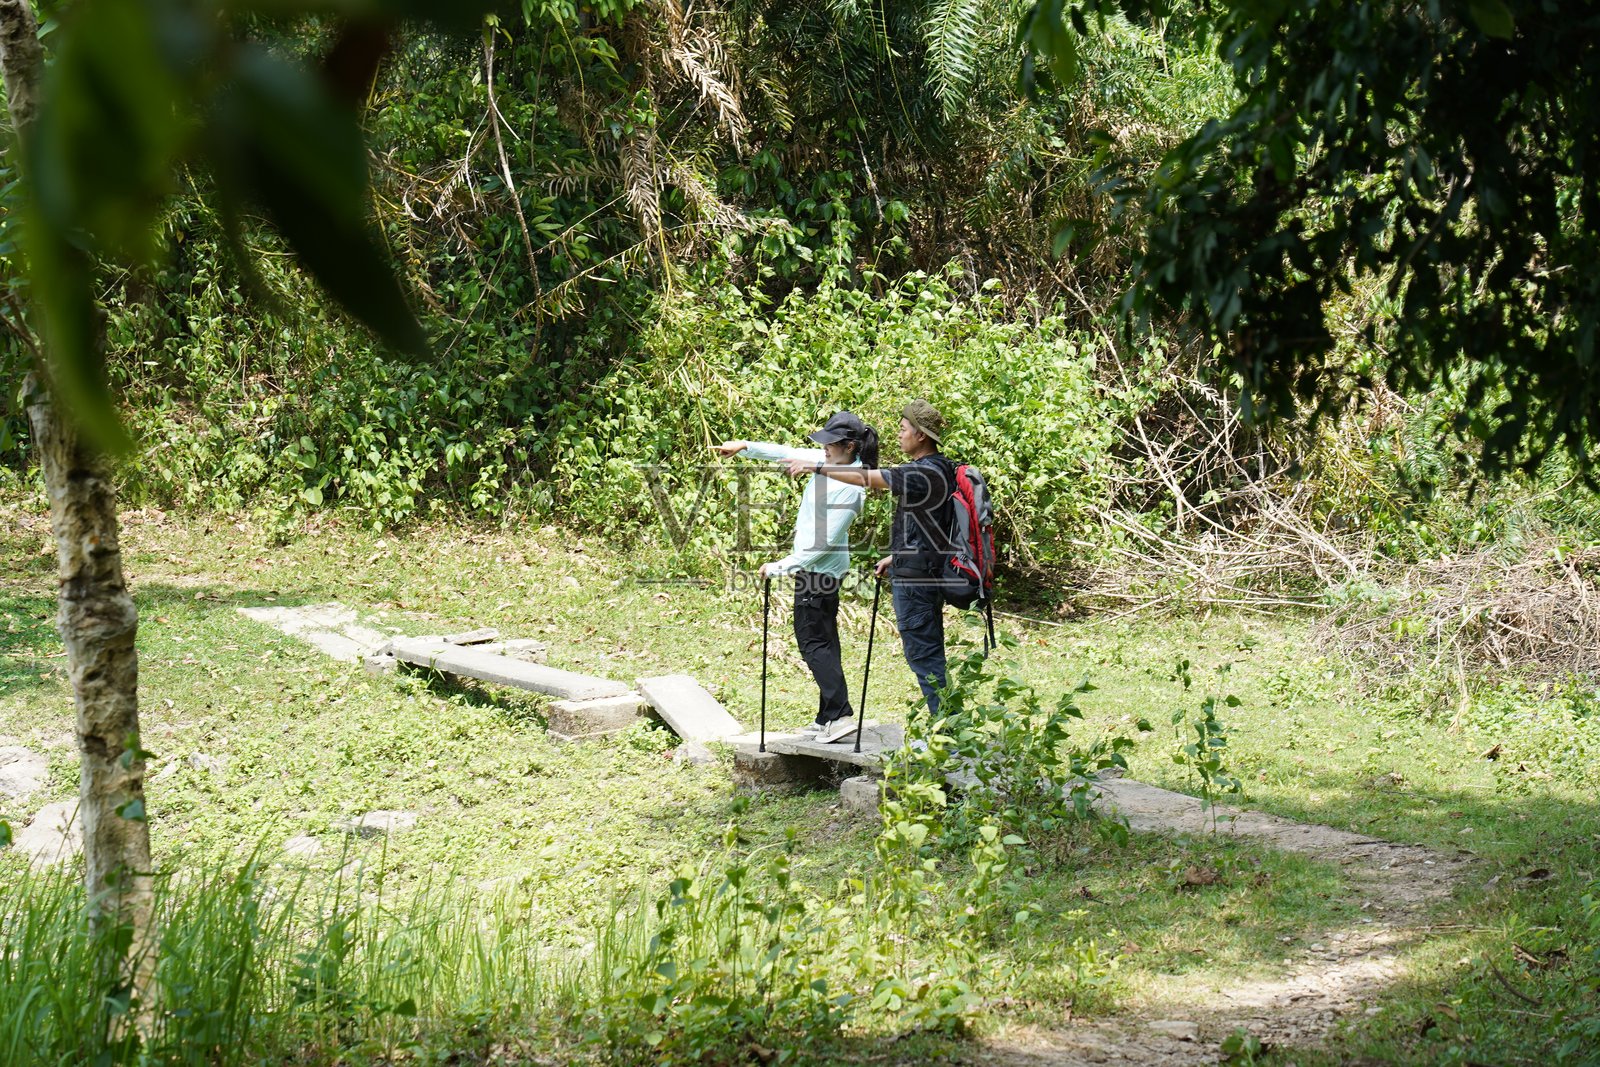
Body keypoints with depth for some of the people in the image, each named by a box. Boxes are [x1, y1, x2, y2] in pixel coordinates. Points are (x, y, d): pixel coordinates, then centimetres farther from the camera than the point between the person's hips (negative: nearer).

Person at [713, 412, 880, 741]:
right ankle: (828, 719, 17)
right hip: (814, 567, 10)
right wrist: (744, 447, 6)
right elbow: (788, 454, 13)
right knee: (822, 642, 12)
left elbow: (825, 541, -24)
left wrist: (781, 567, -20)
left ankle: (840, 715, -8)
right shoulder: (829, 463, 3)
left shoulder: (849, 488, -24)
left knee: (814, 643, -7)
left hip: (820, 570, -10)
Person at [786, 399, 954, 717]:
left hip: (915, 579, -10)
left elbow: (867, 478, -23)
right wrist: (897, 556, 26)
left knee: (923, 654, -5)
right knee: (928, 653, 15)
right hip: (929, 573, 10)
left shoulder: (925, 473, -19)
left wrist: (816, 468, -20)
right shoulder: (938, 470, 13)